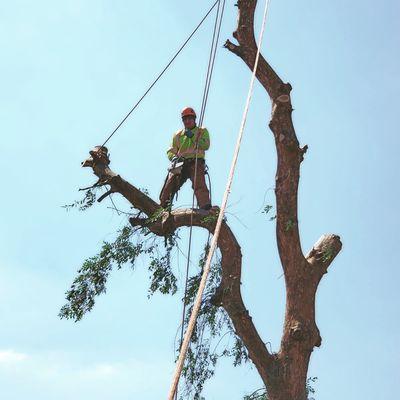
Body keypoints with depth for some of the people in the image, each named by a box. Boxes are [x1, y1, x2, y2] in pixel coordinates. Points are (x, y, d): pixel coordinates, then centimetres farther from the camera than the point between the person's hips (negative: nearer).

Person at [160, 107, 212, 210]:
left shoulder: (202, 131, 18)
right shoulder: (178, 135, 26)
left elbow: (206, 145, 0)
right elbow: (170, 151, 20)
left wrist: (193, 137, -11)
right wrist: (174, 157, -4)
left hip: (196, 163, -3)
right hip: (180, 164, 3)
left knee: (199, 185, -25)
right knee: (168, 186, -10)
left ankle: (206, 209, -34)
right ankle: (162, 208, -2)